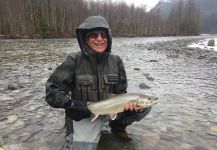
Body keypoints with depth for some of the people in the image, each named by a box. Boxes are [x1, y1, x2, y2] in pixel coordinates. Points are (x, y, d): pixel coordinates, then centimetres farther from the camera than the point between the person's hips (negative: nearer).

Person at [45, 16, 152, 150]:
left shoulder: (116, 61, -4)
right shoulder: (75, 61, -14)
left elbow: (120, 92, 1)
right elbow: (52, 90, -10)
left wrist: (128, 103, -20)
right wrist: (70, 104, -25)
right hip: (84, 115, -3)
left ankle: (118, 125, 15)